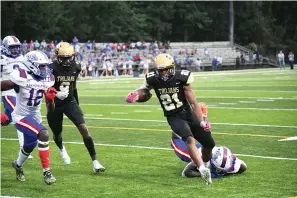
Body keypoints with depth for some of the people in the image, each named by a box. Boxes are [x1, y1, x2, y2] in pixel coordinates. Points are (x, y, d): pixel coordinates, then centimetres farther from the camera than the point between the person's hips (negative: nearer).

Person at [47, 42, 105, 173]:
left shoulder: (76, 68, -3)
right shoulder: (52, 69, -17)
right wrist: (56, 94, -28)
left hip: (70, 102, 2)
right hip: (55, 104, -2)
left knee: (84, 129, -17)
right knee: (57, 134, 16)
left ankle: (95, 162, -13)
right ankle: (61, 149, 56)